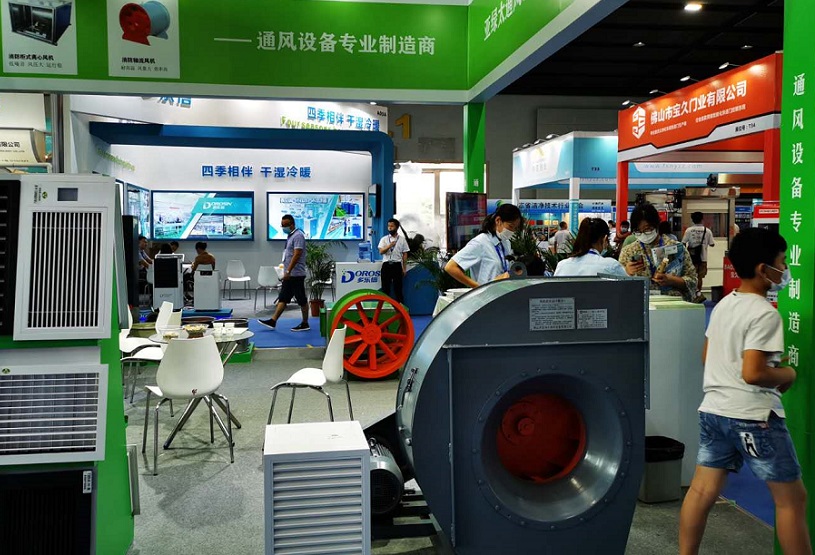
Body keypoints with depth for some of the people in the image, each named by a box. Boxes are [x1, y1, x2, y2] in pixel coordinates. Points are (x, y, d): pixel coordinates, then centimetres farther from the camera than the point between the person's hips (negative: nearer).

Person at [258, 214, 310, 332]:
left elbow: (296, 255, -23)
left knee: (302, 300, 0)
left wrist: (288, 271, -26)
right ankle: (273, 321, 8)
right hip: (289, 275, 10)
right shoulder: (290, 235, 15)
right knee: (282, 298, 7)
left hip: (296, 274, -10)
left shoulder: (298, 235, -15)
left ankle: (305, 324, 7)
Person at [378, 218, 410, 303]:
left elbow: (405, 254, 5)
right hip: (386, 265, 1)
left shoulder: (402, 239, 4)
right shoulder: (384, 239, 5)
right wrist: (389, 246, -24)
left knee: (398, 287, 2)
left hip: (397, 265, -1)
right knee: (385, 287, 4)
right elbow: (381, 251, -7)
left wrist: (404, 268, 1)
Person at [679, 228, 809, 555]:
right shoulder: (765, 314, -16)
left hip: (714, 410, 8)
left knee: (702, 490, 12)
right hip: (754, 417, -8)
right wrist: (787, 374, -6)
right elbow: (753, 373, -23)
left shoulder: (723, 305, 10)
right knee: (791, 497, 8)